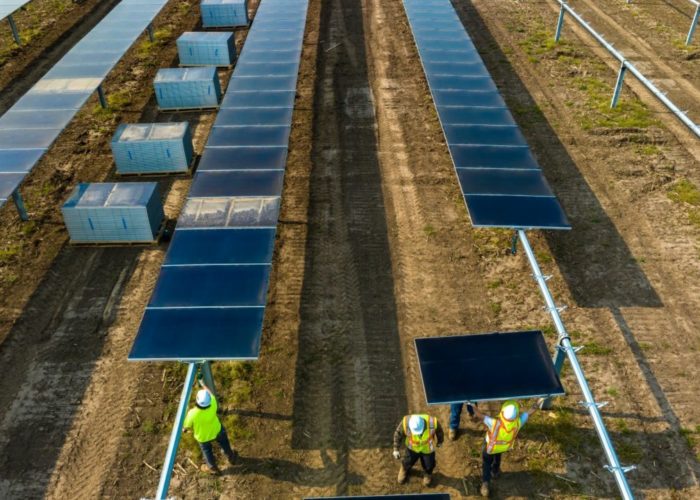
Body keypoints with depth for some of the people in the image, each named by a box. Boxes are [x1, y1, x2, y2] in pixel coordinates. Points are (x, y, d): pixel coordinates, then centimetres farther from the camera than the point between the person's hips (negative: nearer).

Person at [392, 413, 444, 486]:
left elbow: (439, 431, -13)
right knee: (408, 461, 24)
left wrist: (440, 441, 6)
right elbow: (398, 433, -16)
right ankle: (405, 469, 59)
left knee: (428, 465, 23)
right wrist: (396, 449, -8)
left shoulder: (433, 423, -38)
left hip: (427, 448, 0)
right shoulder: (406, 422, -38)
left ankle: (428, 473, 58)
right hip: (412, 447, 0)